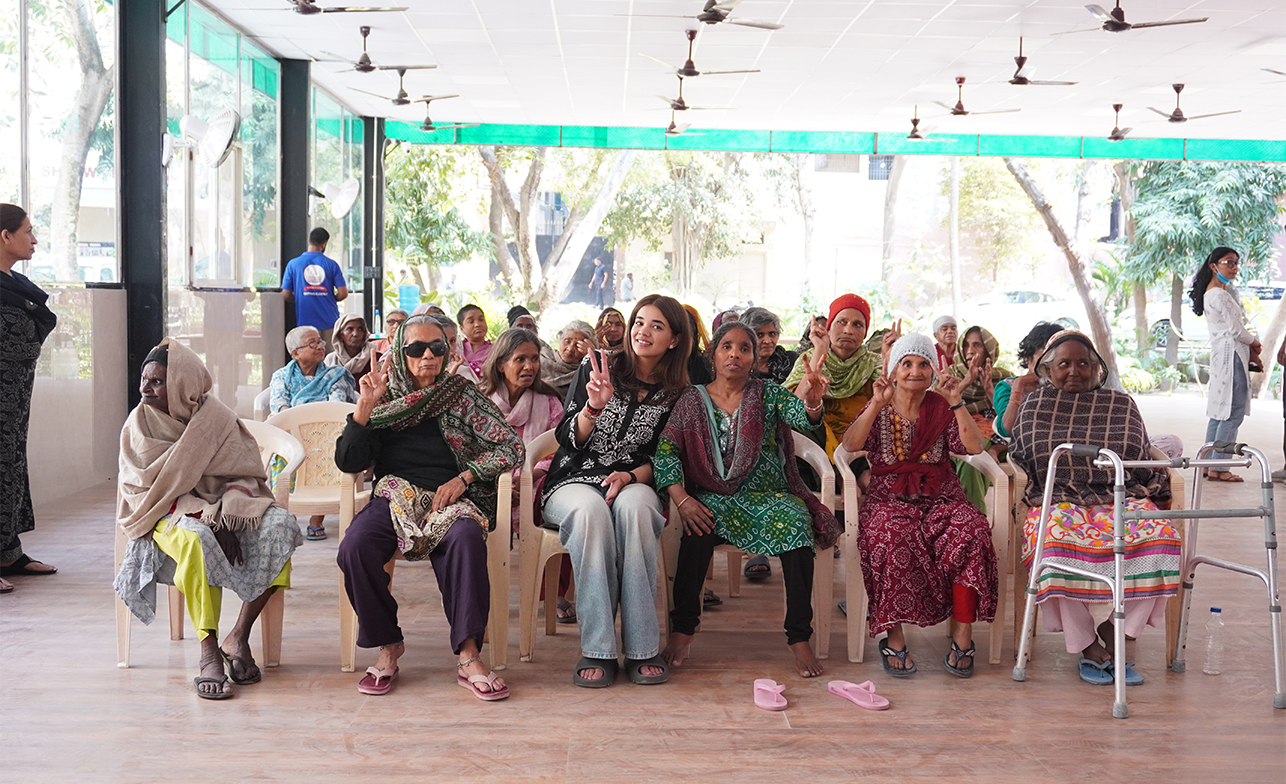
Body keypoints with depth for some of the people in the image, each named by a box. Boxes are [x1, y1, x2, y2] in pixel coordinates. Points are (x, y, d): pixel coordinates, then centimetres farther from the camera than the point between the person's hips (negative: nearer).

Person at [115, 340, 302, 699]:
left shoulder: (217, 418, -2)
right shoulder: (139, 424, -3)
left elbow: (245, 476, -1)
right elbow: (141, 491, -8)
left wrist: (225, 515, -23)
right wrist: (207, 518, -22)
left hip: (220, 511, 2)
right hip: (169, 516, -2)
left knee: (280, 525, -25)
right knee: (198, 539, -37)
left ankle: (238, 636, -21)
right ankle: (209, 651, -32)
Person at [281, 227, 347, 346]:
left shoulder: (293, 264, 1)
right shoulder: (332, 264, -1)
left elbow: (286, 295, 1)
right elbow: (343, 293, -4)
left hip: (305, 321, 0)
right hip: (330, 322, 0)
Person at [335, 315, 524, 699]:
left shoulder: (462, 395, 8)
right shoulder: (385, 399, 13)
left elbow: (512, 446, 4)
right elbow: (348, 462, 6)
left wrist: (462, 478, -7)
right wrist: (365, 408, -6)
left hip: (452, 498, -2)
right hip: (395, 495, 2)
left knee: (466, 538, -37)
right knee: (355, 547, -29)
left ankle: (468, 656, -34)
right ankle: (388, 645, -11)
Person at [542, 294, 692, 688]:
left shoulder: (674, 394, 8)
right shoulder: (598, 368, 4)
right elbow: (568, 438, -1)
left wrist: (630, 476, -13)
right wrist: (594, 405, -20)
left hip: (633, 483, 1)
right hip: (574, 481, 0)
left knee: (633, 506, -36)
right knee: (591, 510, -37)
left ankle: (641, 648, -32)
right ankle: (597, 649, -33)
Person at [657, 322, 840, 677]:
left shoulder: (767, 393, 7)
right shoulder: (692, 400, 7)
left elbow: (800, 416, -13)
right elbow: (666, 449, -2)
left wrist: (812, 403, -39)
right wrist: (681, 499, -18)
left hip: (770, 494, 0)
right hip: (714, 497, 0)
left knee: (797, 524, -31)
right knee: (700, 528, -34)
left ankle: (800, 637, -24)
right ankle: (682, 628, -23)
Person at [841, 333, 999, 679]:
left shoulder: (941, 408, 12)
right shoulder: (879, 409, 8)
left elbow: (974, 447, -2)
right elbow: (850, 445, -10)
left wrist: (957, 404, -10)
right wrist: (878, 404, -18)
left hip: (939, 497, 2)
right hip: (889, 498, -2)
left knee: (971, 531, -30)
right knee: (895, 536, -36)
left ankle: (963, 637, -24)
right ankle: (894, 638, -27)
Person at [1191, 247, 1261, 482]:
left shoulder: (1210, 293, 17)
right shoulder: (1220, 295, -15)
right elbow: (1236, 329, -14)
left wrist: (1250, 353, 12)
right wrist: (1255, 344, 5)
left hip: (1221, 355, 11)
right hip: (1231, 356, -11)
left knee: (1219, 412, 12)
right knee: (1233, 413, -10)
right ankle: (1218, 468, -10)